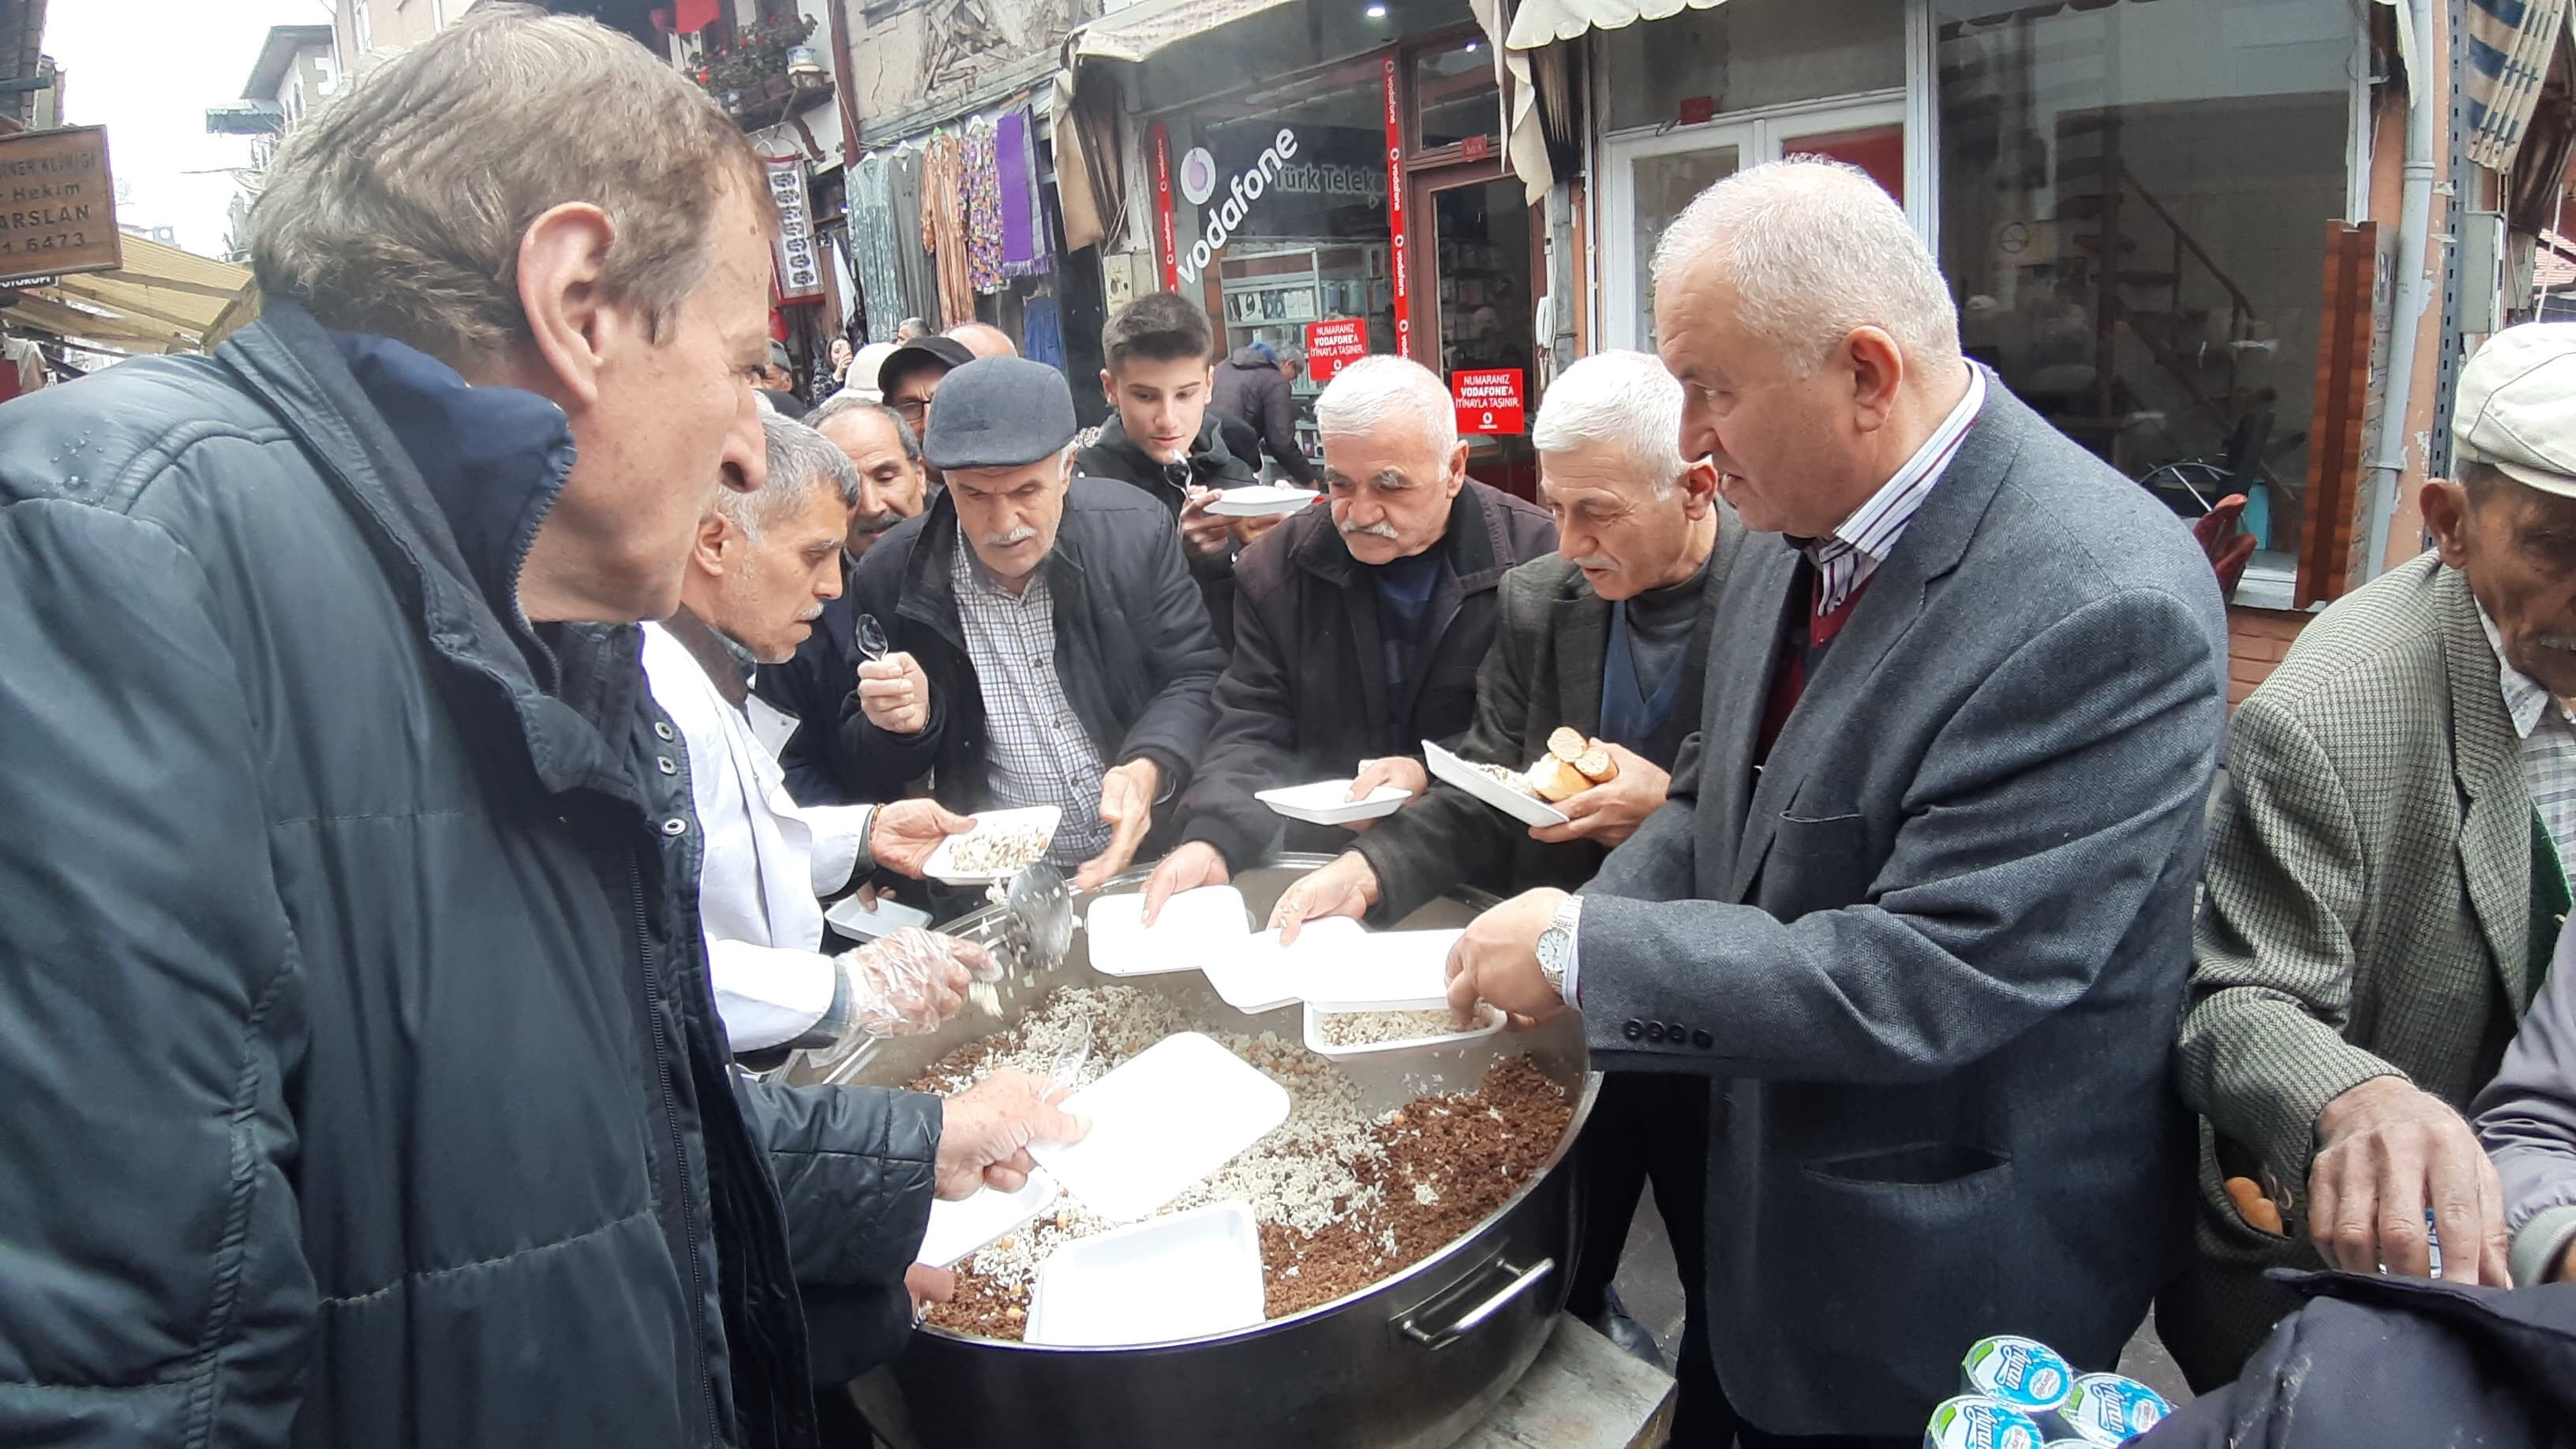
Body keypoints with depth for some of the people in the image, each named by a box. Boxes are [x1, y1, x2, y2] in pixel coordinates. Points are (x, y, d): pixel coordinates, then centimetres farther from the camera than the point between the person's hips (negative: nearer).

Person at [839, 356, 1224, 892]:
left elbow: (1194, 679, 0)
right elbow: (867, 770, 6)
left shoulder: (1138, 529, -4)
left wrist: (1148, 770, -19)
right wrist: (908, 722, -17)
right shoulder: (891, 576, -5)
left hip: (1150, 858, -3)